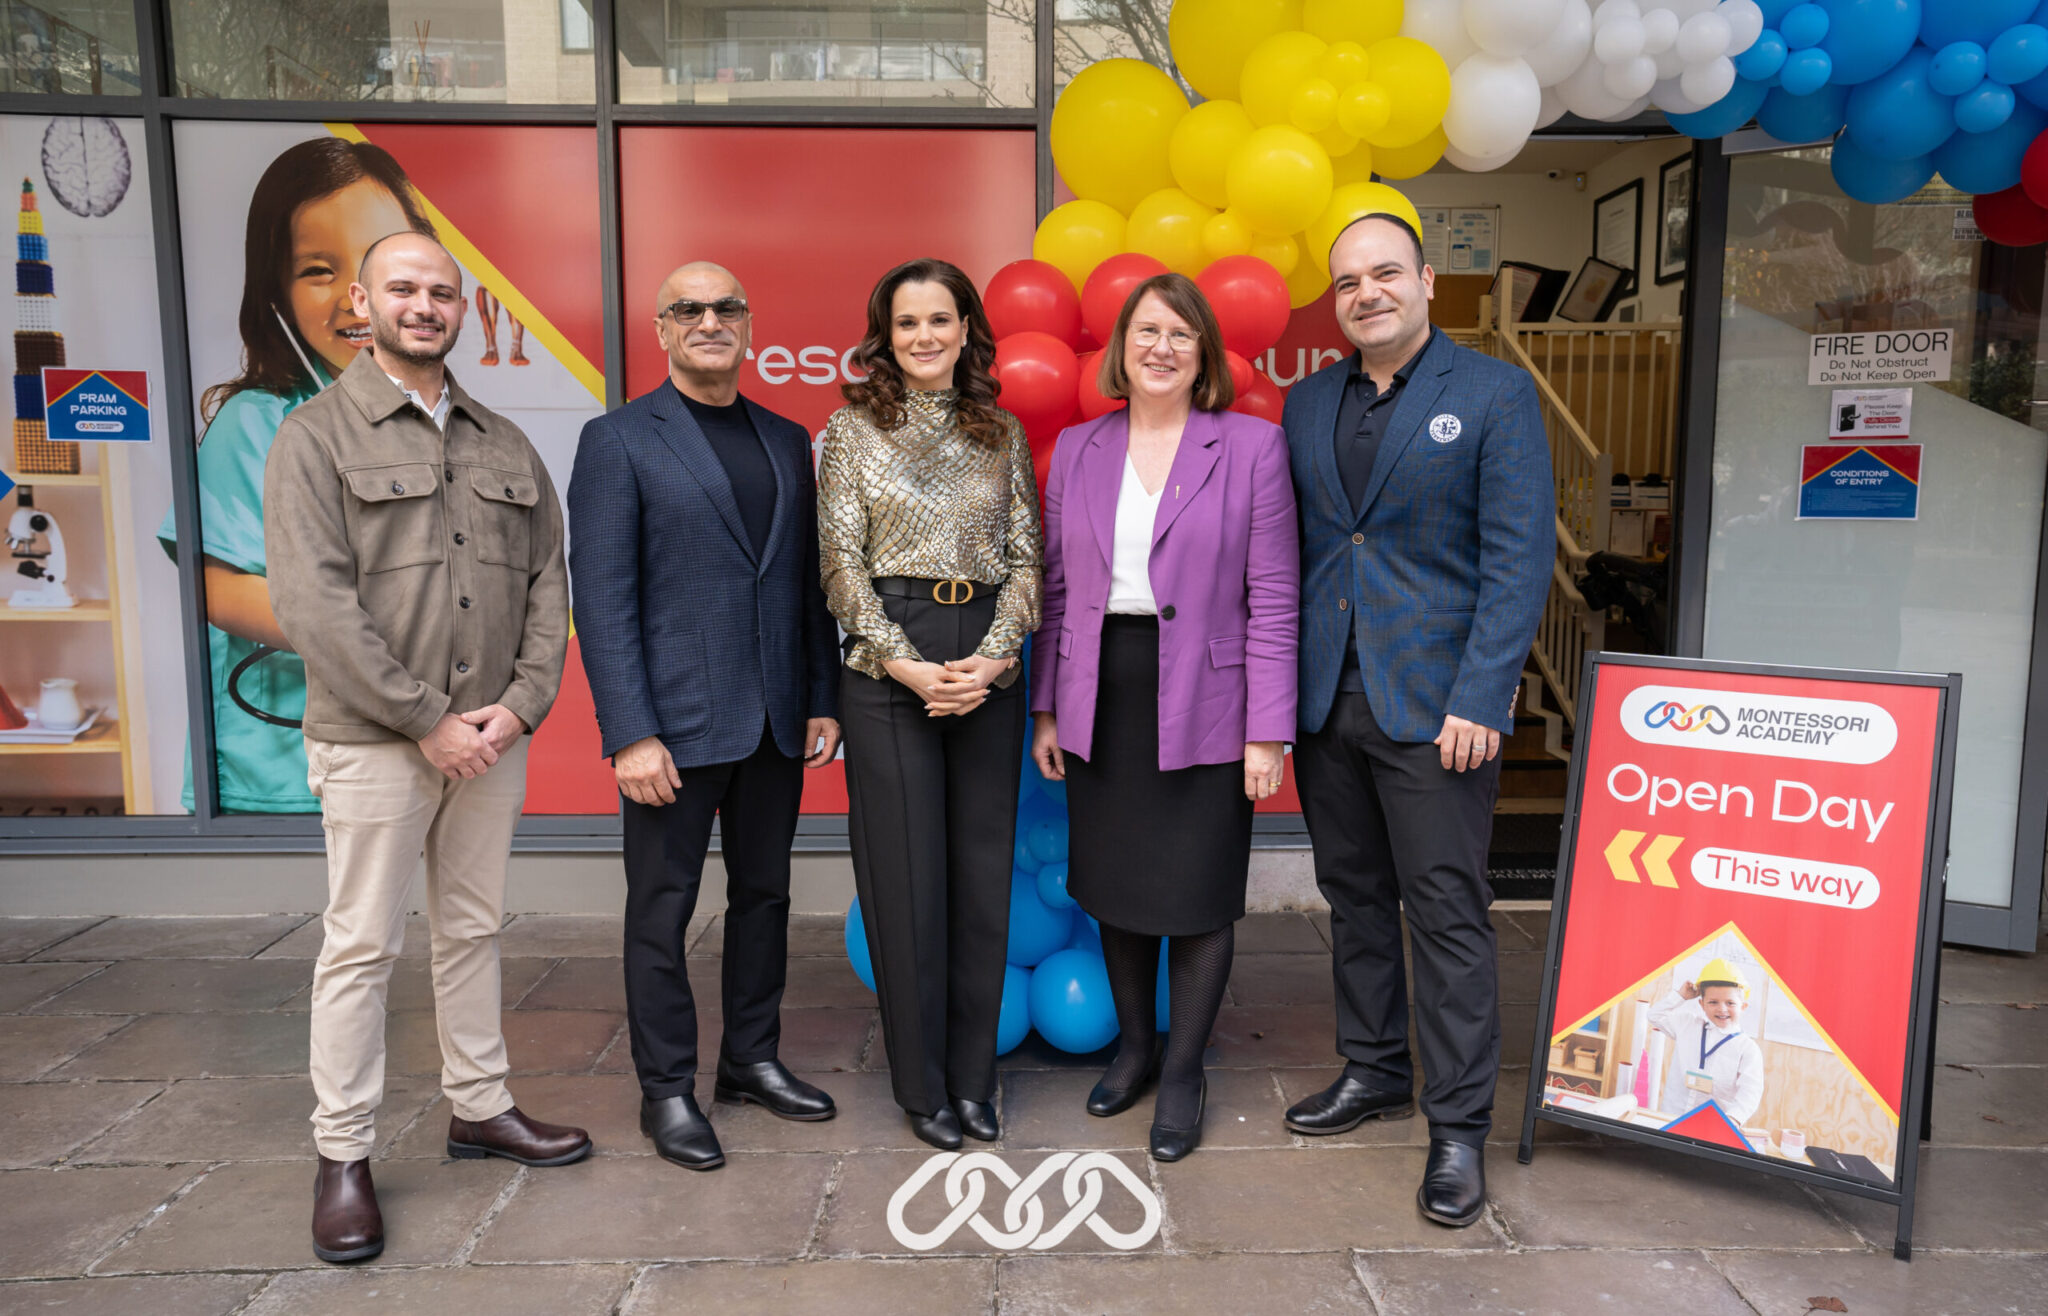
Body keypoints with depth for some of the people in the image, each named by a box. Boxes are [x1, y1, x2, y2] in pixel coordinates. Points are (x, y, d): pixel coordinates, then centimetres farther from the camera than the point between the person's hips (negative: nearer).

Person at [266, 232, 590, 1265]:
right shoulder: (318, 434, -3)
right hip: (374, 741, -4)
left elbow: (547, 583, 9)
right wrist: (426, 721, -15)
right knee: (362, 946, 3)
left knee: (473, 929, 14)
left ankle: (479, 1108, 28)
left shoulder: (505, 445, 12)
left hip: (490, 738, 5)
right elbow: (312, 601, -12)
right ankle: (343, 1157, 16)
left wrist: (520, 703, -6)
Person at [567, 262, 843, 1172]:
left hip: (774, 722, 5)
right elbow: (601, 599, -10)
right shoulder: (617, 441, -4)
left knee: (763, 894, 15)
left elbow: (807, 580, 12)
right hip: (675, 723, -5)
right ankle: (666, 1090, 21)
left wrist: (823, 700, 7)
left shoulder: (787, 440, 12)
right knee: (663, 910, 6)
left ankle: (752, 1060, 31)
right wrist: (630, 733, -16)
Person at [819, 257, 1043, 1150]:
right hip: (888, 666, -2)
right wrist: (907, 665, -13)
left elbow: (1027, 558, 6)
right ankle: (923, 1085, 19)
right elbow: (842, 565, -2)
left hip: (987, 665, 3)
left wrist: (994, 657, -10)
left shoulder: (1003, 434, 11)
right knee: (906, 874, 3)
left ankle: (973, 1076, 23)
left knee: (984, 870, 6)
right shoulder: (852, 430, 4)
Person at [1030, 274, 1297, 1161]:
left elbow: (1273, 600, -6)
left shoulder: (1251, 445, -3)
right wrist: (1045, 708, 7)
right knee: (1113, 885, 14)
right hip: (1101, 702, 4)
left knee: (1198, 894, 5)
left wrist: (1268, 732, -10)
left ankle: (1183, 1070, 24)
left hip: (1202, 705, -3)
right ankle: (1133, 1044, 35)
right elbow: (1057, 589, 10)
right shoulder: (1077, 450, 8)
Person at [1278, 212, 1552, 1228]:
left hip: (1433, 702, -5)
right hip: (1325, 697, 5)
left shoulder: (1495, 394, -3)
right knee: (1354, 898, 15)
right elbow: (1290, 546, 11)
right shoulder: (1307, 402, 12)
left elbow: (1519, 558, -8)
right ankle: (1373, 1071, 32)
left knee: (1446, 912, 0)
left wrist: (1478, 699, -15)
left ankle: (1458, 1126, 13)